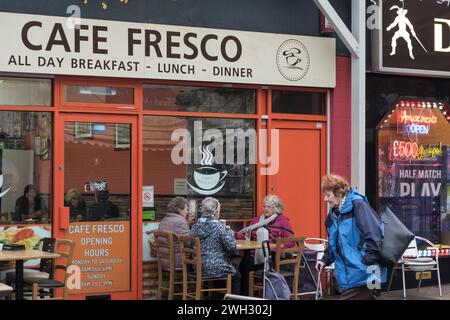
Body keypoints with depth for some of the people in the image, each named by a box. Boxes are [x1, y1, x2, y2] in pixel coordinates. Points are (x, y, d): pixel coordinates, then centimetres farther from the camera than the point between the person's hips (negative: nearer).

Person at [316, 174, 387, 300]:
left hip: (361, 274, -8)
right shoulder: (332, 215, 15)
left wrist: (370, 263, -23)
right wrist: (325, 260, 11)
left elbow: (373, 234, -20)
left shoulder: (357, 205, -12)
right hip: (347, 275, 8)